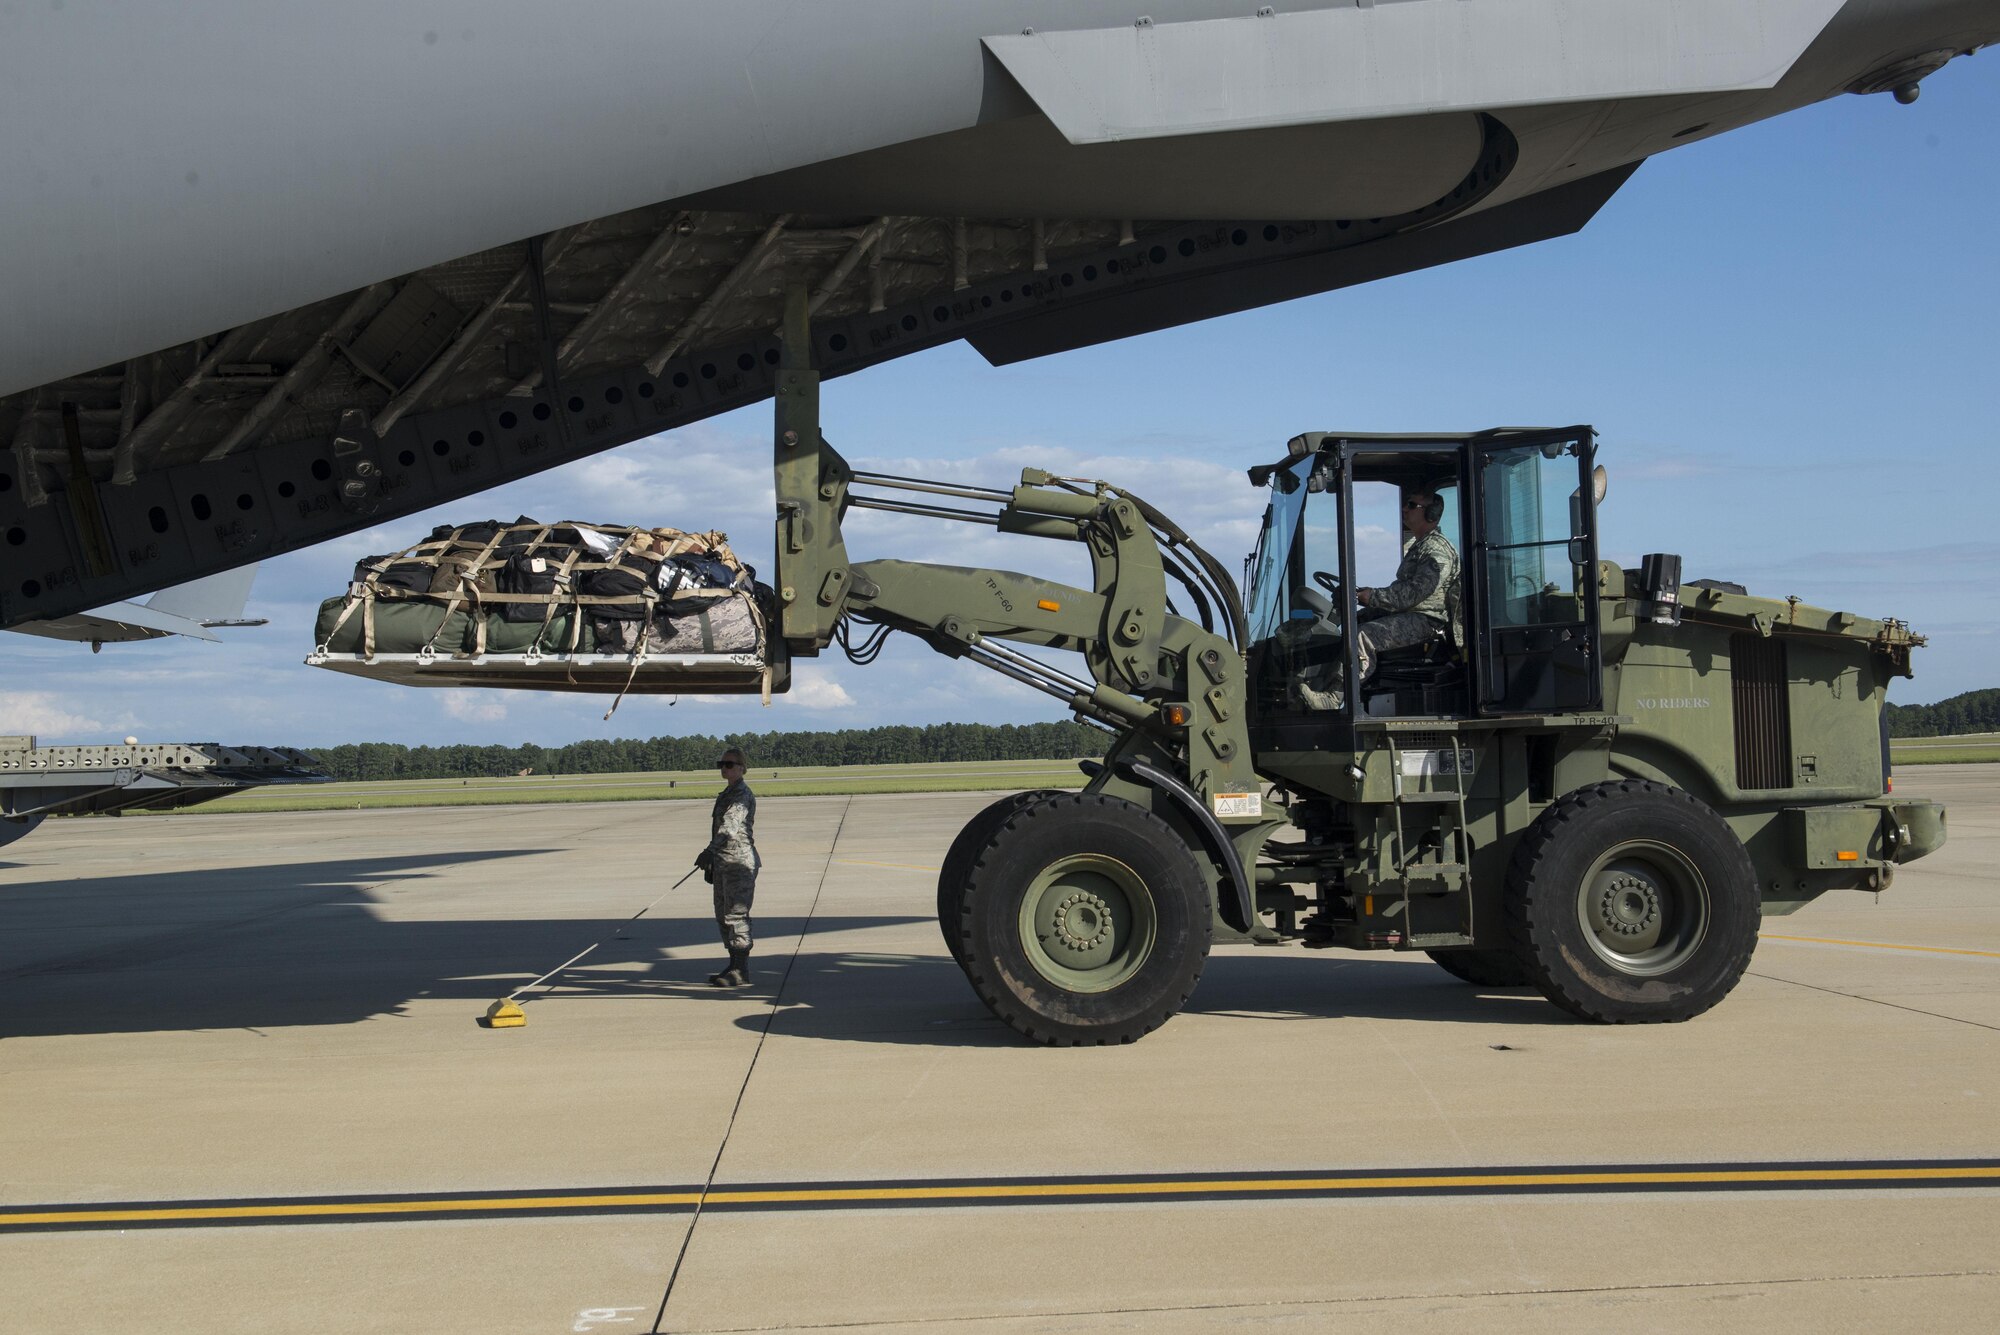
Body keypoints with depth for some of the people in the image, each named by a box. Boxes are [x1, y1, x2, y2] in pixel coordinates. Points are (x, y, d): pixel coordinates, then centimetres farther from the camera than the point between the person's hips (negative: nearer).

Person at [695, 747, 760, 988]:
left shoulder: (743, 795, -12)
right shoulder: (725, 795, 18)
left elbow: (731, 826, -27)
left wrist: (709, 851, -39)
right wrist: (711, 863, 23)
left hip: (740, 862, -10)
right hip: (724, 863, 10)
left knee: (736, 915, -9)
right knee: (723, 916, 13)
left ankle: (741, 973, -6)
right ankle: (734, 966, 21)